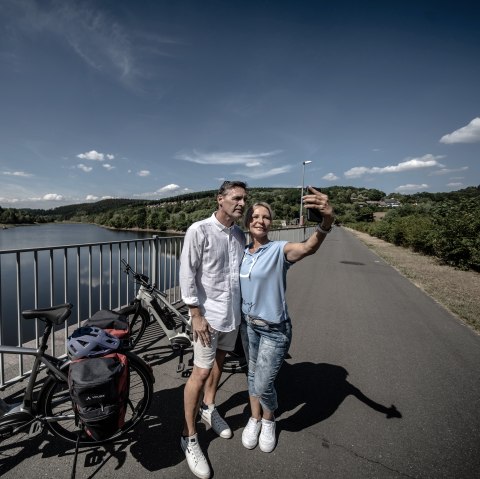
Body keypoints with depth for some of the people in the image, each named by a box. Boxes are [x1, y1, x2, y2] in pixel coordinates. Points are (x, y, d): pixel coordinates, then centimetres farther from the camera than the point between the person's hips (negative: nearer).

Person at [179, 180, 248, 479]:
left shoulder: (240, 235, 3)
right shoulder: (199, 230, -14)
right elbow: (187, 275, -14)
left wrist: (242, 308, 11)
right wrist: (196, 315, -15)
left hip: (234, 313, 6)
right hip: (208, 314, -6)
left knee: (219, 362, 22)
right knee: (201, 373, 2)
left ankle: (208, 409, 45)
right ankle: (190, 437, 23)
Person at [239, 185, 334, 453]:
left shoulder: (279, 250, -19)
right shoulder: (242, 253, -1)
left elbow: (309, 247, -40)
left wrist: (327, 221, -59)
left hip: (274, 329, -5)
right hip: (248, 324, 5)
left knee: (263, 383, 2)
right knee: (253, 374, 20)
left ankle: (269, 421, 36)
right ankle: (255, 419, 46)